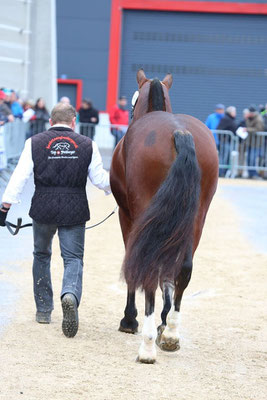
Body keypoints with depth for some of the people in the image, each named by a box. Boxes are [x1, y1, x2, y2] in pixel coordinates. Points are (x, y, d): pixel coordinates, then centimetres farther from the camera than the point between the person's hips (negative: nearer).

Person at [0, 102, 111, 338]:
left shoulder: (35, 143, 0)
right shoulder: (87, 145, 2)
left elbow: (20, 177, -4)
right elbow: (100, 179, 5)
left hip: (43, 209, 1)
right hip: (75, 210, 0)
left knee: (42, 256, 20)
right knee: (73, 258, 3)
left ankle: (43, 310, 25)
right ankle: (70, 294, -29)